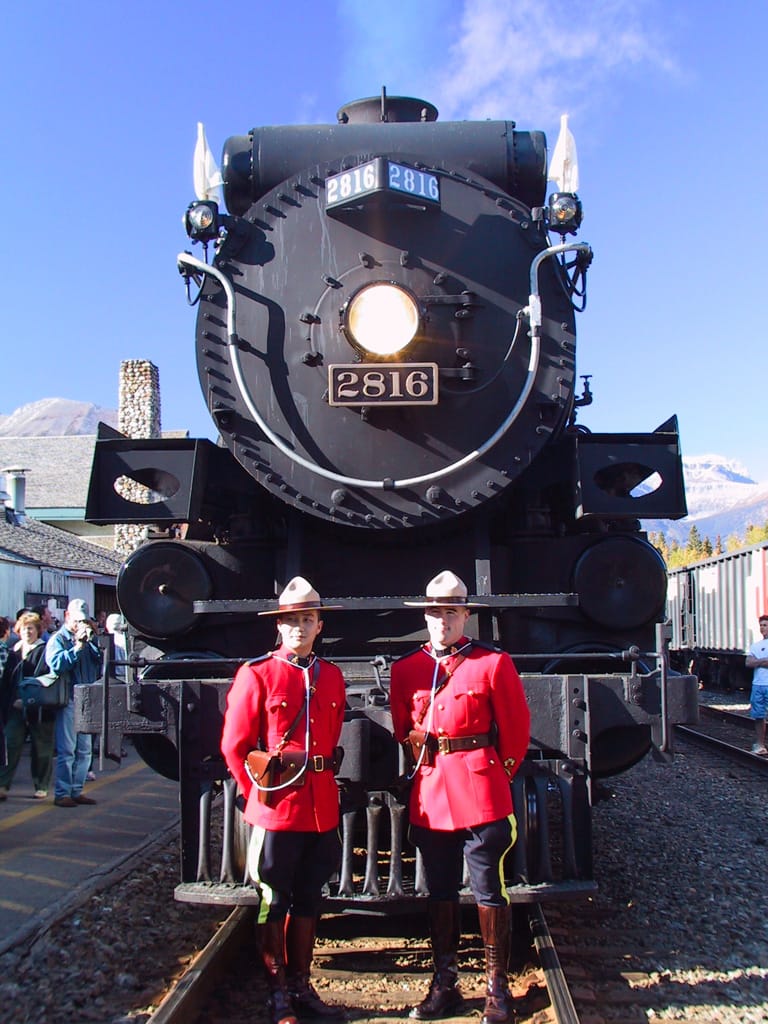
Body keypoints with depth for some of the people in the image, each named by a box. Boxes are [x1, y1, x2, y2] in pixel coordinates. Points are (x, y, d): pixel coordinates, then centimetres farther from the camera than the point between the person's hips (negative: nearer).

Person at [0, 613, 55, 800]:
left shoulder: (44, 650, -4)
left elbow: (41, 677, -13)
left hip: (38, 707, -4)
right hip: (16, 707, 5)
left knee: (41, 748, 4)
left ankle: (41, 787, 13)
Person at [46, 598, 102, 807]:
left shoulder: (88, 639, 16)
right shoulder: (58, 639, 0)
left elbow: (101, 662, 5)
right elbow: (56, 664, -18)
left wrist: (93, 639, -4)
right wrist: (78, 646, -18)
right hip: (68, 700, -6)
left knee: (85, 750, 9)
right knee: (66, 750, -6)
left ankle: (77, 791, 17)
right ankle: (62, 793, 0)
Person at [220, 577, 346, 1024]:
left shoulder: (332, 676, 8)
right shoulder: (257, 674, -6)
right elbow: (234, 745, -4)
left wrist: (321, 779, 12)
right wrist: (259, 793, -3)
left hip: (322, 806, 5)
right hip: (276, 806, -5)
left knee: (309, 899, 15)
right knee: (274, 901, 8)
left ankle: (302, 986, 29)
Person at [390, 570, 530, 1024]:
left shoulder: (494, 663, -4)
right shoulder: (406, 669, 7)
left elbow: (517, 729, 2)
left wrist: (498, 776, 6)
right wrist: (420, 769, 9)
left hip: (480, 794, -4)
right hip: (428, 796, 4)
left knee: (489, 891, 4)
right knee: (440, 893, 13)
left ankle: (498, 987, 17)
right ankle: (444, 985, 25)